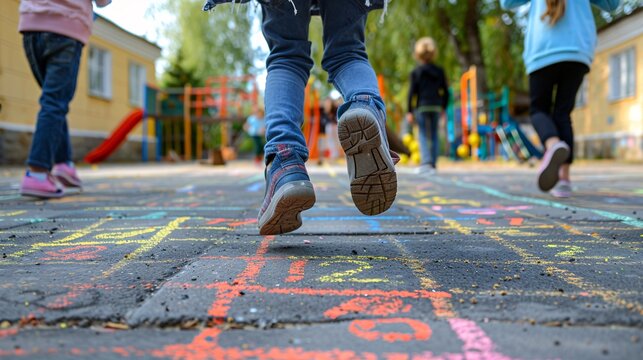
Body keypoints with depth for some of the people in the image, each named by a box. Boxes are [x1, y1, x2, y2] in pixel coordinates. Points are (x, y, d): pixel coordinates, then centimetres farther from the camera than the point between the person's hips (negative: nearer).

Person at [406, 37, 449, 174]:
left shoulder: (416, 72, -4)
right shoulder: (439, 71, 7)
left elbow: (412, 92, -5)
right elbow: (445, 91, 9)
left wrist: (409, 111, -2)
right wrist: (443, 107, 20)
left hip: (422, 107, -3)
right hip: (436, 106, 3)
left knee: (423, 135, 0)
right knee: (434, 135, 11)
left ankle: (426, 162, -14)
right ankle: (433, 164, 14)